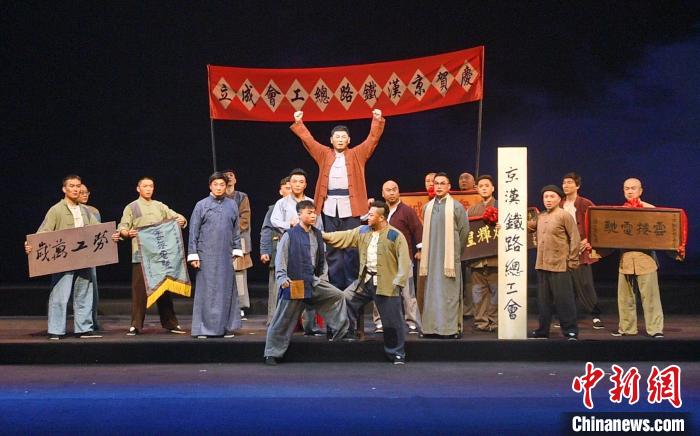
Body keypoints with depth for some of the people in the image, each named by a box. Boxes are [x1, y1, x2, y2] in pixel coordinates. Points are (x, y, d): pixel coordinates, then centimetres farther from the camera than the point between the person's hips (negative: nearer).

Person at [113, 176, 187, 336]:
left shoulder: (160, 206, 18)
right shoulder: (131, 207, 7)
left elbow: (177, 217, 15)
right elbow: (122, 228, 0)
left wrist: (181, 220, -9)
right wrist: (128, 233, -23)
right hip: (140, 254, -3)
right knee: (139, 289, -6)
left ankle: (170, 323, 12)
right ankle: (136, 325, -1)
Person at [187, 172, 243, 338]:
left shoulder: (232, 205, 8)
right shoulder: (201, 205, 1)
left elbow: (236, 230, 12)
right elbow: (193, 231, 0)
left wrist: (237, 250, 7)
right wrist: (193, 255, -3)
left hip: (226, 256, 2)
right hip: (206, 255, -2)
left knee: (226, 290, 4)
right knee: (205, 290, -1)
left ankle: (226, 327, 12)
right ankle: (203, 328, 6)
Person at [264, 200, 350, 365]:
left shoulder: (317, 235, 8)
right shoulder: (289, 235, -9)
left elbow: (322, 259, 18)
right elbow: (280, 259, -11)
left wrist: (324, 277, 11)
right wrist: (282, 278, -21)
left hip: (314, 282, 6)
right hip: (294, 284, -5)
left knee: (338, 296, 0)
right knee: (283, 320, 1)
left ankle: (340, 332, 11)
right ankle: (272, 353, 11)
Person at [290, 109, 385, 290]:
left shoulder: (357, 154, 10)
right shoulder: (324, 154, 15)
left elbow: (373, 139, 4)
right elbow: (308, 139, 12)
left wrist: (377, 120, -8)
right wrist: (299, 123, 4)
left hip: (350, 205, -2)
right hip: (330, 206, 2)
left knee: (351, 247, -1)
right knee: (332, 247, 5)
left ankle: (352, 285, 5)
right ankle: (336, 285, 10)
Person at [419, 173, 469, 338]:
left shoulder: (456, 207, -3)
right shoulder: (427, 207, 10)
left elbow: (464, 231, 0)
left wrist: (455, 251, 4)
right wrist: (425, 252, 13)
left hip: (450, 257, -4)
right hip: (432, 257, 4)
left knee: (449, 292, -3)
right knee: (432, 292, 5)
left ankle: (452, 328, 0)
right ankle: (433, 326, 10)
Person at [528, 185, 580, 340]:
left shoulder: (565, 216, -5)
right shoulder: (540, 217, 13)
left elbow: (575, 239, -7)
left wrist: (572, 261, -9)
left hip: (559, 265, -6)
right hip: (541, 265, 6)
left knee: (564, 300, -3)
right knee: (543, 300, 12)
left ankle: (571, 331, 4)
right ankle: (543, 330, 20)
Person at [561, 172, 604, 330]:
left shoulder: (585, 204, -3)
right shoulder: (560, 206, 11)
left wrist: (587, 240, -12)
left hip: (580, 249, -5)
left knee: (584, 284, -6)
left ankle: (596, 316, 2)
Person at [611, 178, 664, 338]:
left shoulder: (650, 209, 1)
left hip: (645, 257, -3)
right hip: (625, 257, 4)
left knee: (650, 295, -4)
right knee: (625, 296, 8)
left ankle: (655, 328, 1)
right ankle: (626, 327, 18)